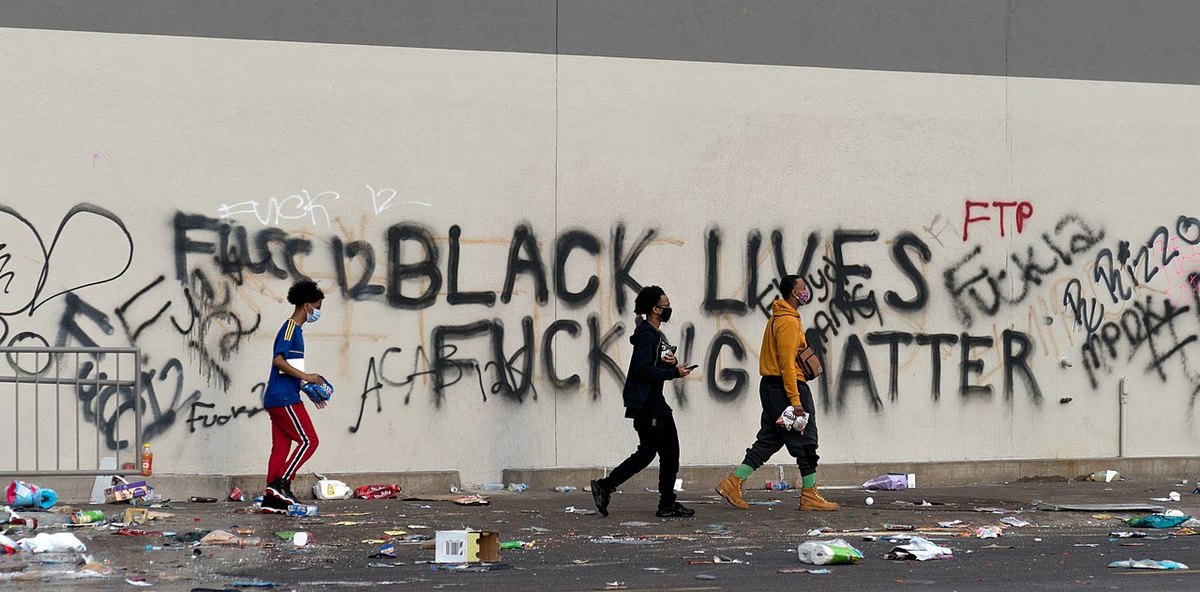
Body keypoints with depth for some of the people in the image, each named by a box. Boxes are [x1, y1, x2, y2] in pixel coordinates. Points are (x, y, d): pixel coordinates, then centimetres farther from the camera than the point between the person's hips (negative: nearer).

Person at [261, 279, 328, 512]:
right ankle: (281, 483, -11)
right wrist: (305, 377, -22)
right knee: (308, 440, -8)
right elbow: (278, 360, -23)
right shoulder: (290, 328, -11)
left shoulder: (295, 330, 20)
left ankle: (271, 498, 4)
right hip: (285, 398, -10)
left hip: (276, 398, 10)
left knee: (281, 445, 7)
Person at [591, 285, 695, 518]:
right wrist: (674, 372, -18)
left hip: (656, 402, 11)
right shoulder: (646, 335, -15)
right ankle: (604, 486, -1)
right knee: (646, 453, -8)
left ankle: (668, 503, 11)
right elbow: (644, 369, -23)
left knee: (670, 451, 8)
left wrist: (671, 361, 0)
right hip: (644, 404, -11)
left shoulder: (657, 335, 18)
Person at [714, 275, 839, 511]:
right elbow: (787, 363, -21)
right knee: (805, 442, -2)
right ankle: (810, 496, 3)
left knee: (769, 441, 10)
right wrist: (795, 400, -23)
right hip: (787, 387, -10)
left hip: (771, 386, 10)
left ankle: (732, 484, 6)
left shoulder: (778, 318, 18)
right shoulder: (788, 321, -15)